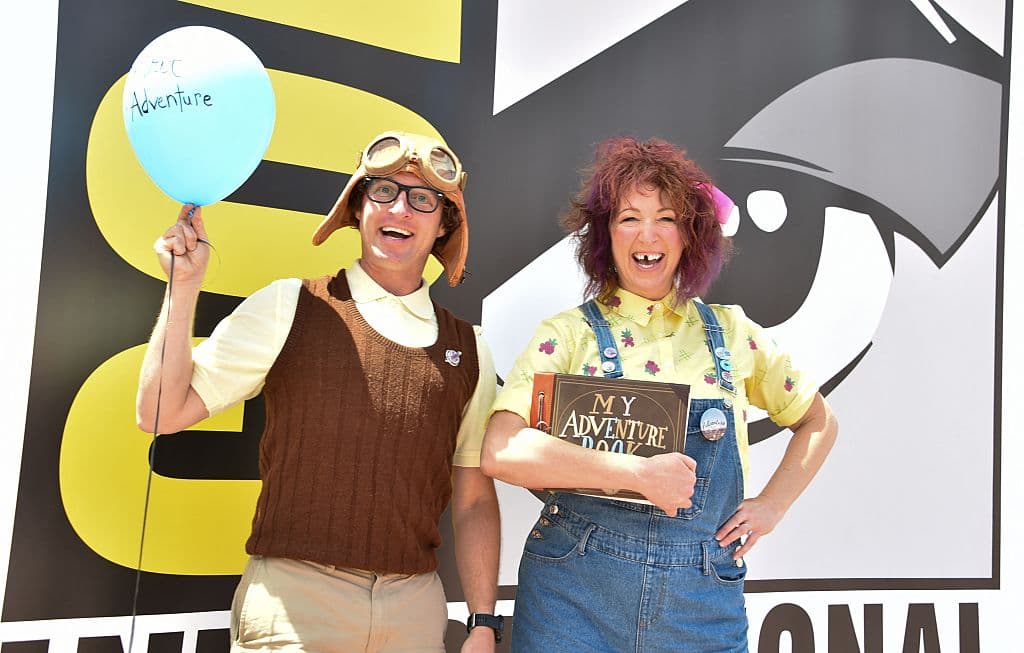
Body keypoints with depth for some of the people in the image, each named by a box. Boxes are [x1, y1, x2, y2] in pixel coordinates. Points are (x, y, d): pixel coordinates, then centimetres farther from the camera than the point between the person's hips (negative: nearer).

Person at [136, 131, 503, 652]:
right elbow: (162, 414, -3)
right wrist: (183, 287, -11)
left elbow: (474, 499, 9)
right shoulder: (289, 309, -1)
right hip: (293, 601, -3)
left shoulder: (467, 350, 7)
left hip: (416, 609, 3)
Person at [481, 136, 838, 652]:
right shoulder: (568, 334, -3)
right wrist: (641, 474, -21)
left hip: (701, 599, 2)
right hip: (575, 592, -2)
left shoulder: (731, 333, 6)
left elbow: (817, 422, 20)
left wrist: (772, 505, 6)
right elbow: (501, 451, -17)